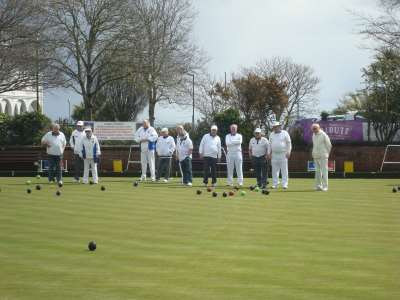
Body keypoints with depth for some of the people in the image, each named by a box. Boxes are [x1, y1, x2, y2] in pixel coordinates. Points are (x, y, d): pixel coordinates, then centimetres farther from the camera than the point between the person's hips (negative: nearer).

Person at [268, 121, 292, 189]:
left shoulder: (285, 133, -1)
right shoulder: (272, 134, 11)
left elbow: (289, 143, -1)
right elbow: (270, 144, 16)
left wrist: (288, 152, -9)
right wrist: (269, 153, 9)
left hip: (283, 154, -4)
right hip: (274, 154, 4)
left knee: (284, 170, -5)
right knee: (274, 170, 3)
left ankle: (284, 184, -5)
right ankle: (275, 184, 8)